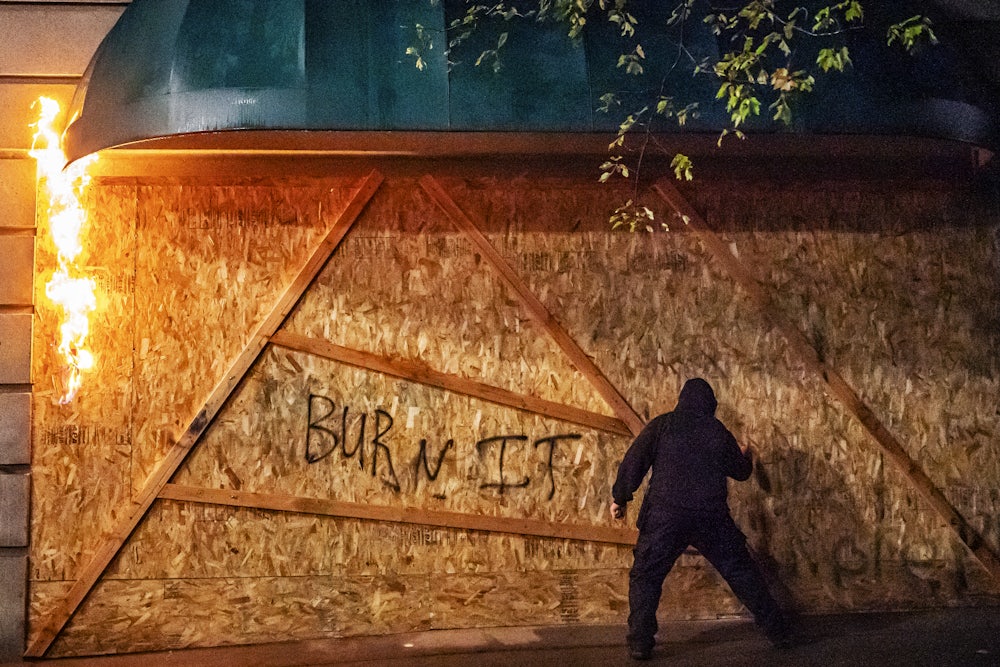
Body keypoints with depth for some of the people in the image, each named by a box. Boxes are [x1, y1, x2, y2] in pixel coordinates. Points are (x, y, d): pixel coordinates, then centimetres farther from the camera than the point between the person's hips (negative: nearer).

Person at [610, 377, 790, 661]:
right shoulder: (719, 432, 8)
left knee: (645, 577, 10)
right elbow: (740, 471, 19)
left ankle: (640, 643, 2)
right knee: (742, 572, 15)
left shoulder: (662, 425, 2)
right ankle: (777, 630, 22)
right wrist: (746, 457, 42)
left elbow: (633, 462, -4)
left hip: (665, 516, -2)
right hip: (712, 518, 2)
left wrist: (620, 498, 6)